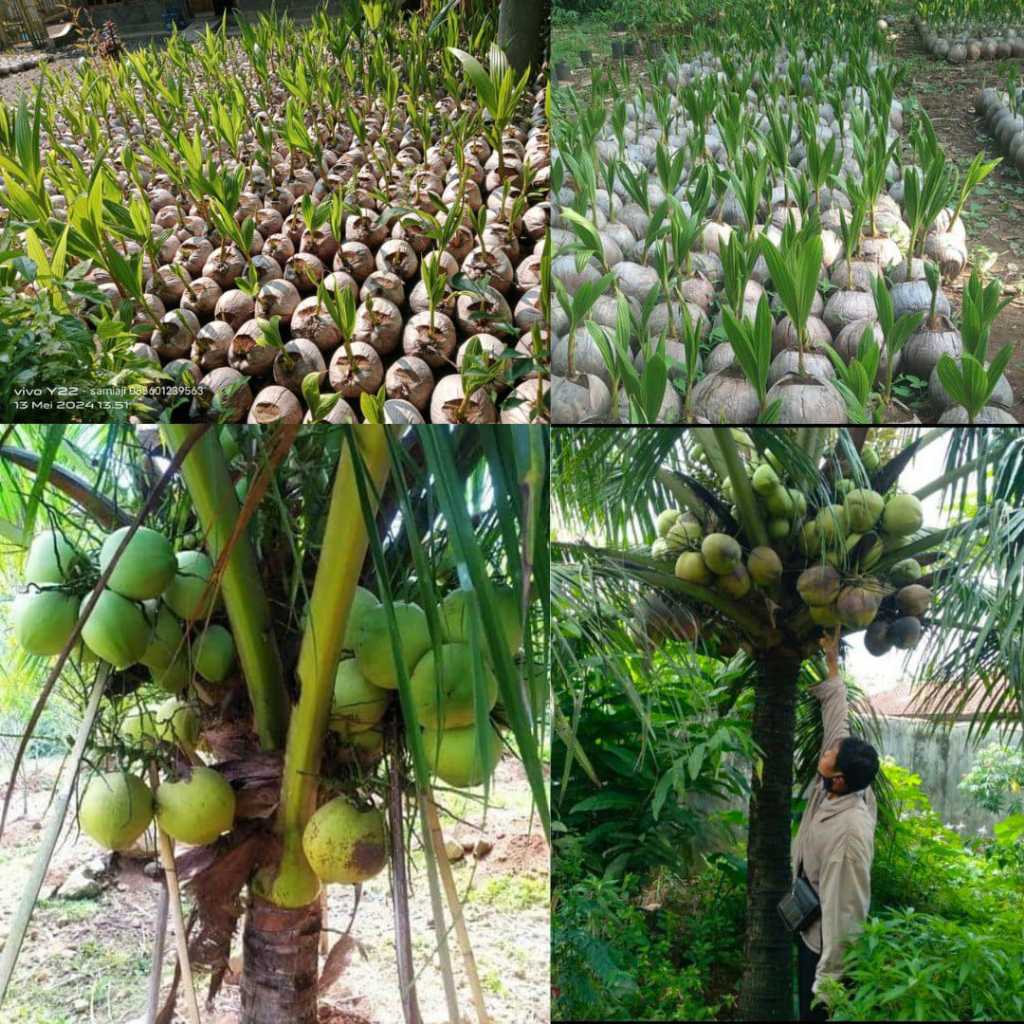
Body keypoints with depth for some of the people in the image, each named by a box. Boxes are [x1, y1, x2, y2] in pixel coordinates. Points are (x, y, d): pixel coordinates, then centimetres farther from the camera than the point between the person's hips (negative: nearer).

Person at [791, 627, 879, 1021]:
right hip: (809, 932, 8)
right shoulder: (832, 789, -9)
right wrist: (832, 662, 10)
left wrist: (828, 979, -26)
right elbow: (836, 719, 2)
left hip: (824, 943, -8)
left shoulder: (850, 832, -32)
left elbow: (844, 913, -29)